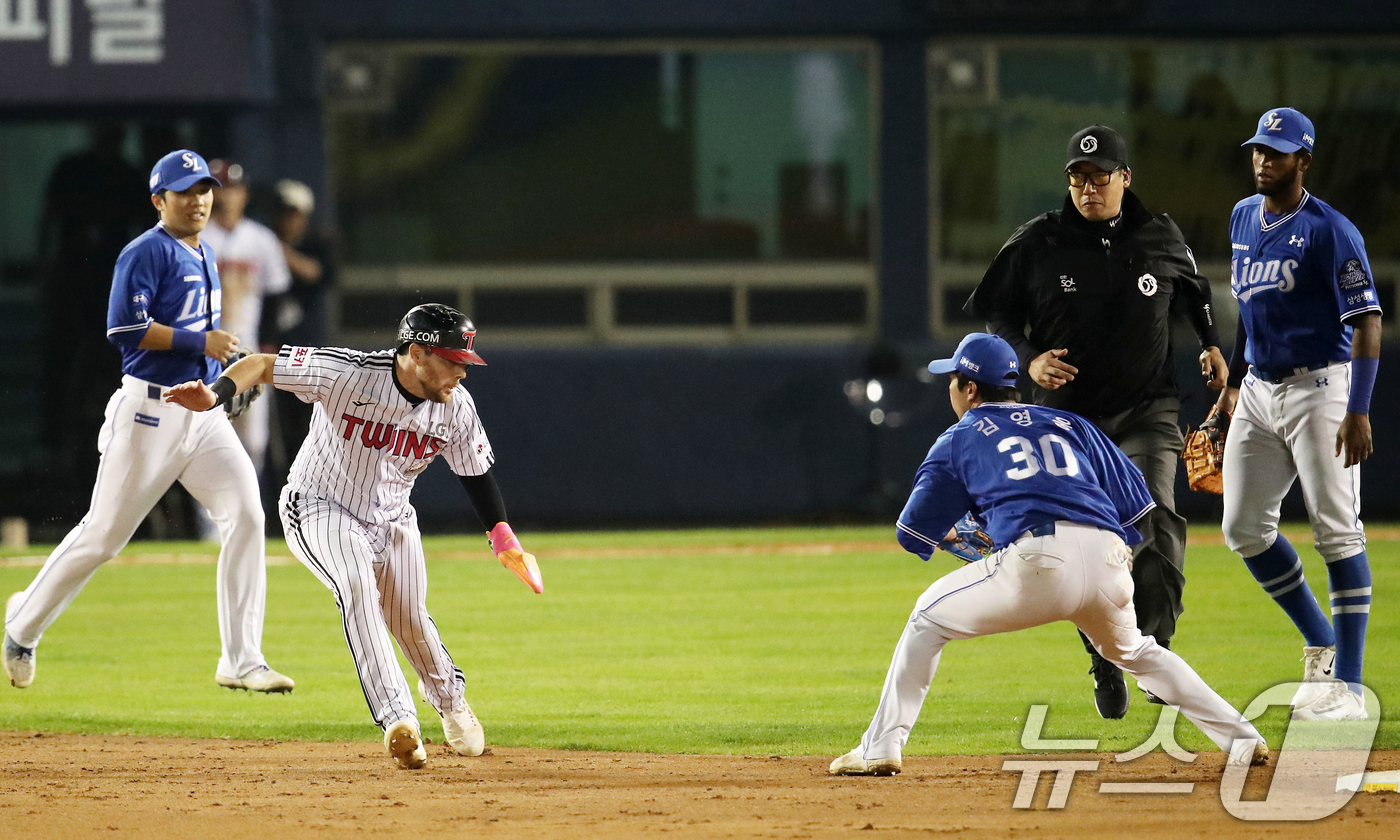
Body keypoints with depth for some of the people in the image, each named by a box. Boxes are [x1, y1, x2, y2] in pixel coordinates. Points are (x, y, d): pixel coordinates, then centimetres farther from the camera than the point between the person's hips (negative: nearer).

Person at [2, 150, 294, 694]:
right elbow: (125, 328, -20)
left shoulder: (204, 256, 17)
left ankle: (241, 662, -8)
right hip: (150, 409, -7)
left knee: (246, 515, -9)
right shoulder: (147, 253, -10)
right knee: (104, 533, 0)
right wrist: (198, 341, -20)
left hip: (205, 412, 7)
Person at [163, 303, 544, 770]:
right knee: (357, 586, -30)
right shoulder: (347, 373, -29)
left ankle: (448, 696, 41)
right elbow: (262, 364, -28)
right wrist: (214, 396, -45)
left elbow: (476, 470, 5)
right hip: (321, 509, -5)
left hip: (391, 517, 5)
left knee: (408, 620, 6)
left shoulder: (456, 408, -13)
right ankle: (398, 721, -37)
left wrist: (501, 534, -3)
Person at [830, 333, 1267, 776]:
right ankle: (1243, 740, 22)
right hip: (1107, 560, 4)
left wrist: (948, 535, 42)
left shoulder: (958, 440, 20)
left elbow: (914, 536, 20)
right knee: (1133, 651, 31)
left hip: (1035, 561, -4)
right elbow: (1134, 500, 22)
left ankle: (881, 748, 8)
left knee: (929, 619, 16)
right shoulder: (1071, 425, 29)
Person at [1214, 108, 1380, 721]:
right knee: (1244, 528, 7)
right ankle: (1322, 644, 23)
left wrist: (1359, 411, -25)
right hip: (1259, 391, 8)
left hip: (1319, 388, -8)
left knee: (1337, 531, -9)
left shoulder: (1329, 231, -13)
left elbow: (1367, 320, -17)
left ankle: (1348, 686, -9)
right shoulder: (1243, 218, 12)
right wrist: (1234, 382, 20)